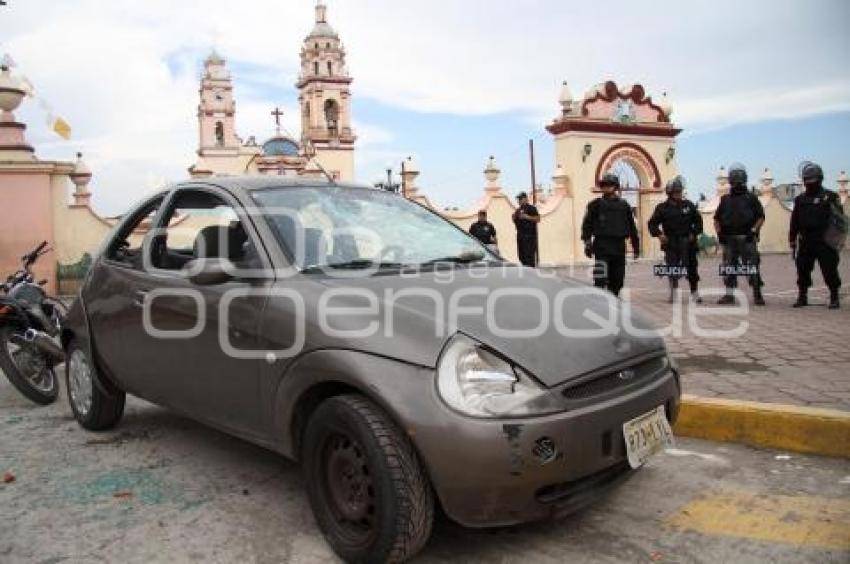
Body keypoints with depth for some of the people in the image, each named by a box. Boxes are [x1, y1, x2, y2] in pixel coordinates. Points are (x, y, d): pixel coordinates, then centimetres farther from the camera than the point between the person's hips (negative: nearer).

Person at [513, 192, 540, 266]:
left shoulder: (531, 208, -2)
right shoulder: (518, 210, 19)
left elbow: (538, 219, -11)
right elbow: (515, 222, 25)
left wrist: (527, 217, -19)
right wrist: (514, 217, 5)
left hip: (529, 235, -8)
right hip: (520, 235, 8)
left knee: (529, 255, -13)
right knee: (521, 255, 7)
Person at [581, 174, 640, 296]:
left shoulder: (624, 205, 14)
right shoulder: (596, 205, 5)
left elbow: (632, 226, 17)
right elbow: (587, 225, 0)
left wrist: (636, 246, 15)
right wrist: (587, 243, -10)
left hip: (619, 245, 4)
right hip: (602, 245, -4)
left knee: (617, 279, 7)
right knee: (600, 279, -13)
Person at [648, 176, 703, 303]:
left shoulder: (688, 205, 6)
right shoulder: (662, 208, 1)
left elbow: (698, 220, 14)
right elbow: (652, 223, 2)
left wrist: (694, 233, 2)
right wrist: (658, 234, -12)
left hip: (688, 242, 2)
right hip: (671, 243, -2)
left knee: (692, 269, 8)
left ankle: (695, 293, 20)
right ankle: (673, 294, 4)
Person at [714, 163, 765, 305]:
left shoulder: (751, 198, 6)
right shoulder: (725, 199, 14)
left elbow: (761, 217, 3)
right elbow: (717, 218, 18)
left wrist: (754, 230, -10)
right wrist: (719, 232, 4)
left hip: (747, 238, -3)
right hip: (729, 239, 3)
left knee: (752, 267, -6)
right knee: (729, 267, 5)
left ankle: (757, 294, -1)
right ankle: (729, 294, 11)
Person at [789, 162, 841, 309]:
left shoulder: (830, 197, 1)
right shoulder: (800, 199, 12)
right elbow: (794, 222, 14)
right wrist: (792, 240, 11)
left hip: (825, 242, -4)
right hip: (805, 243, 4)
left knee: (829, 270, -1)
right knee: (803, 270, 5)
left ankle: (834, 297, 9)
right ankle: (802, 296, 15)